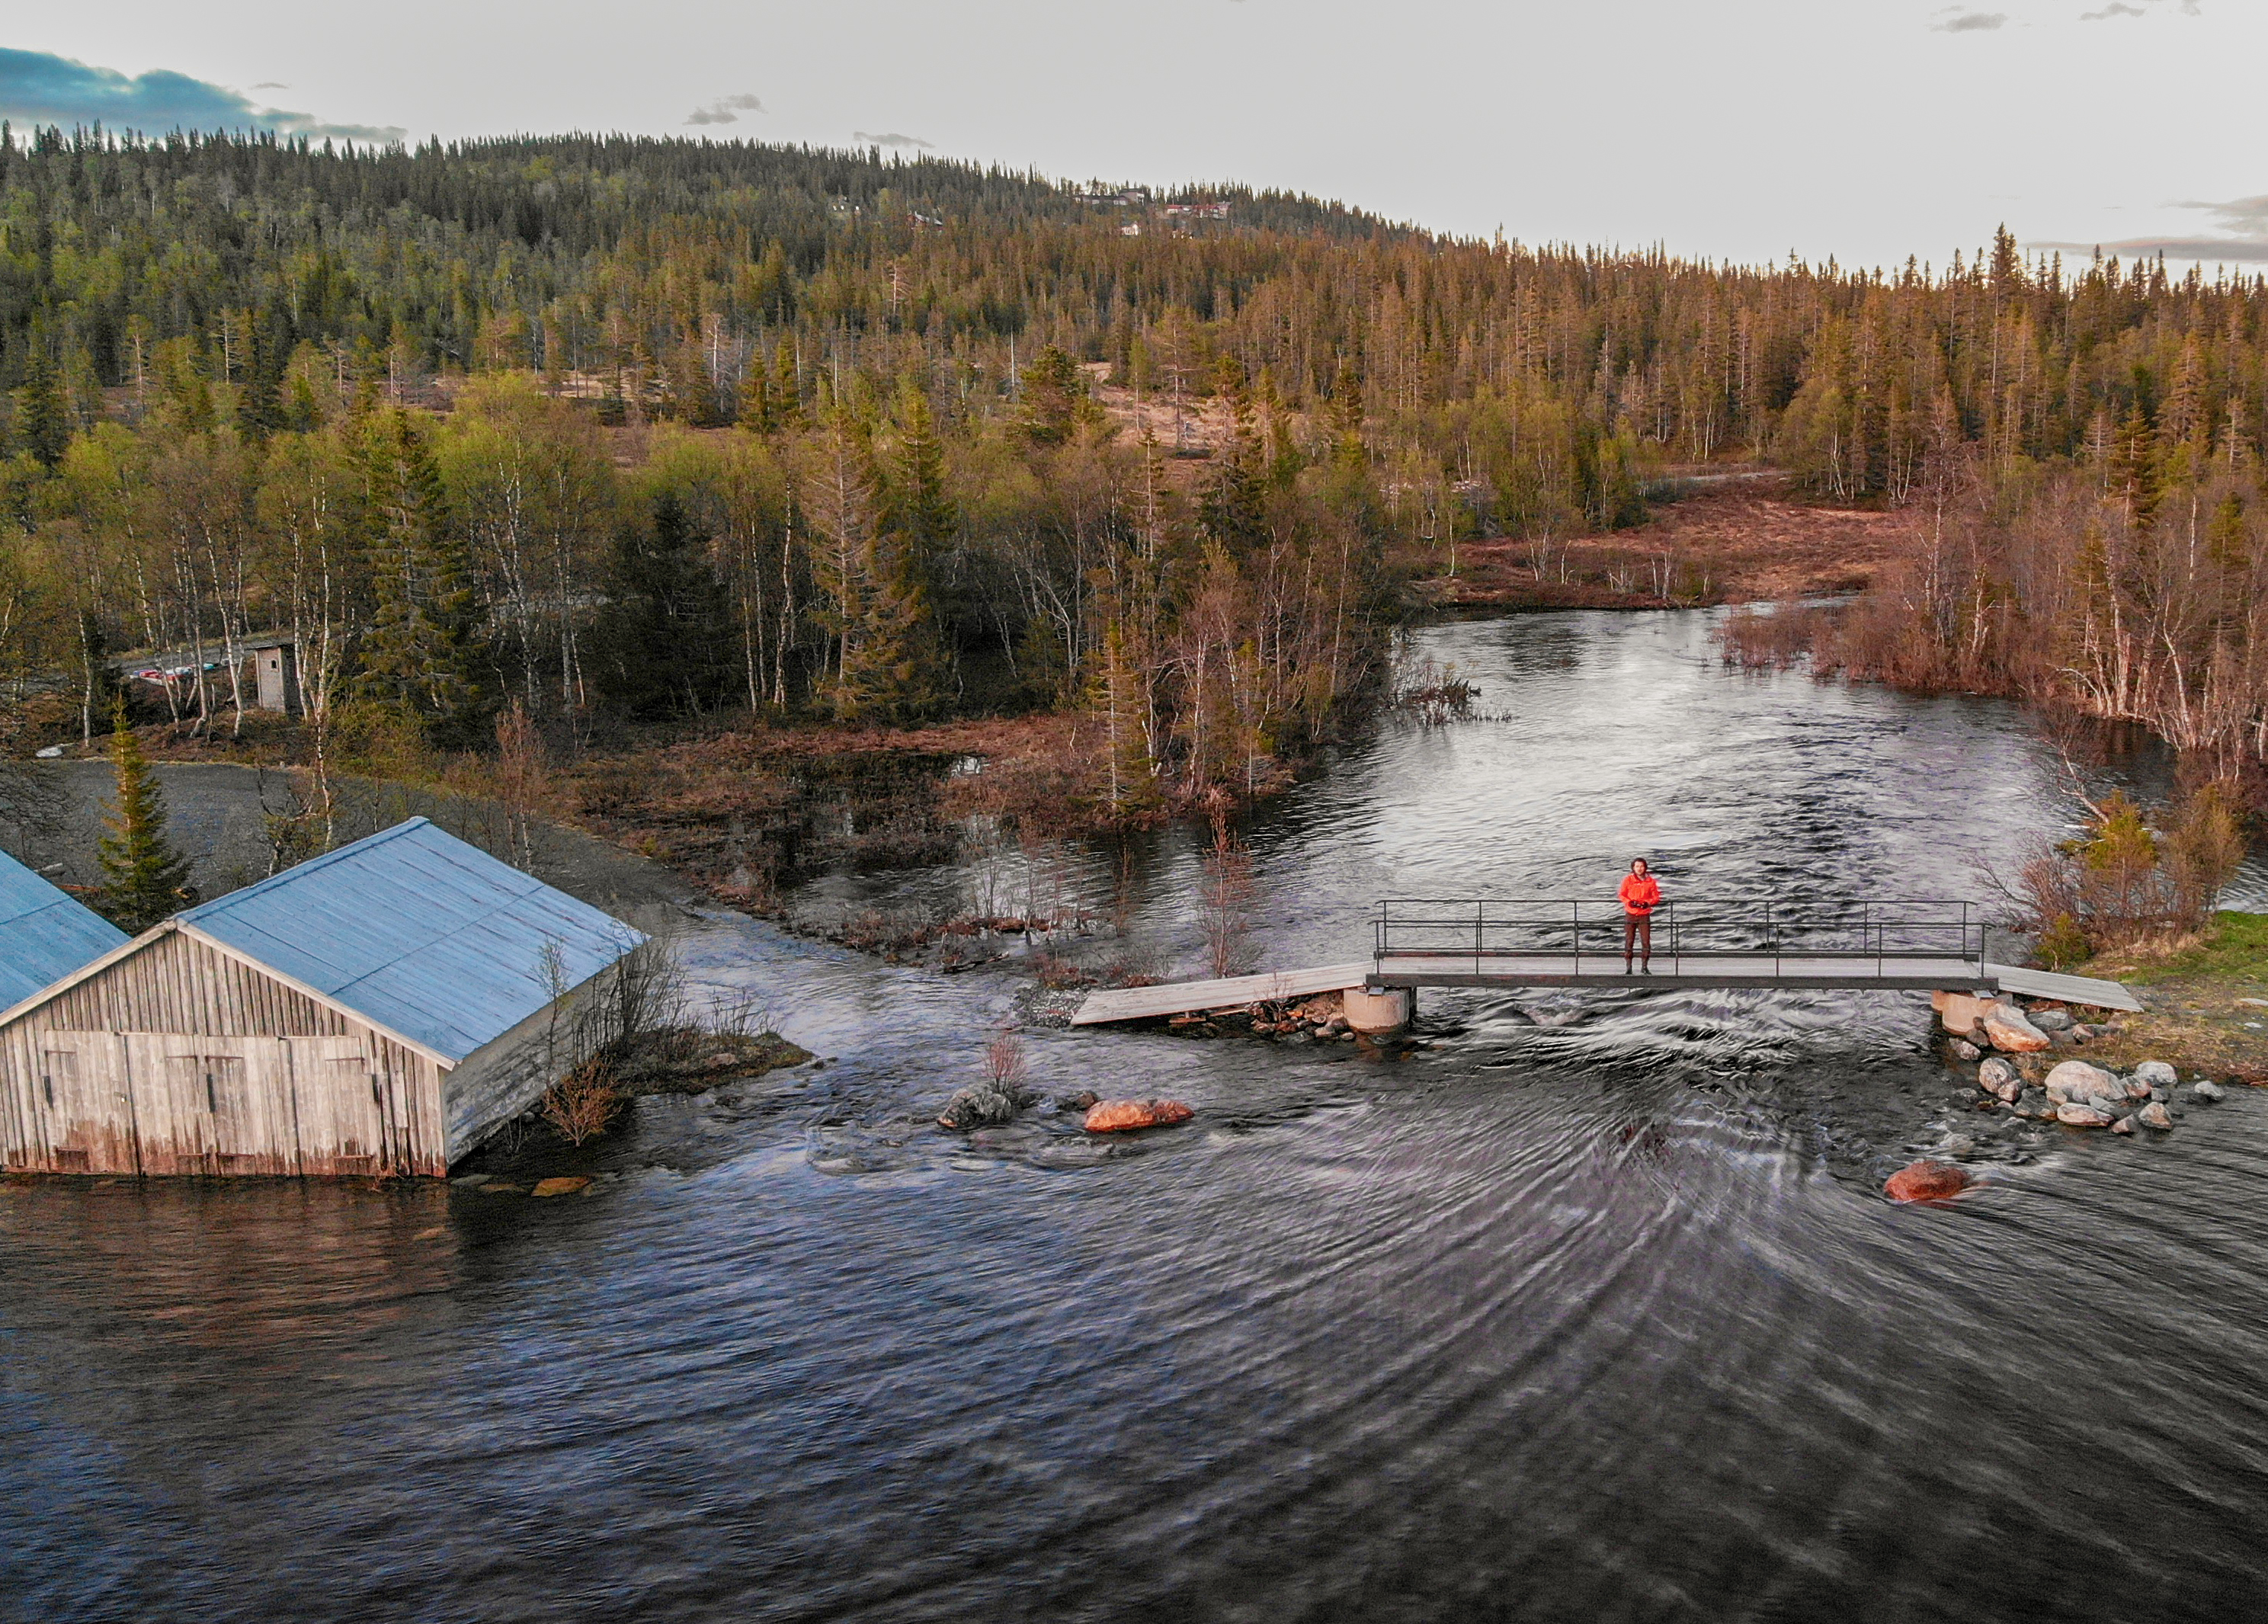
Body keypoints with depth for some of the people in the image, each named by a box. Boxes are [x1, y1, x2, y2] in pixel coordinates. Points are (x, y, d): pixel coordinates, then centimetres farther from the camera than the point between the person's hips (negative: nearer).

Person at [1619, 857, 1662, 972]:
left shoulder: (1650, 881, 4)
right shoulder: (1628, 880, 2)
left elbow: (1656, 897, 6)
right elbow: (1621, 895, 5)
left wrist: (1648, 903, -13)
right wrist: (1629, 902, -14)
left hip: (1645, 914, 0)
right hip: (1630, 914, 0)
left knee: (1646, 941, -5)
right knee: (1629, 941, -2)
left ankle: (1644, 967, 5)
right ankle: (1628, 967, 3)